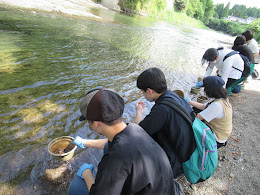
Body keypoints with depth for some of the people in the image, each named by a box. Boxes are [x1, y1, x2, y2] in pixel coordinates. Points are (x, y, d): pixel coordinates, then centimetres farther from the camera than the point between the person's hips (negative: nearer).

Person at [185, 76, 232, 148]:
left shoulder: (217, 105, -33)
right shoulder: (222, 98, -4)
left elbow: (197, 117, -29)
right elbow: (203, 107, 3)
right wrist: (188, 101, 3)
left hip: (217, 137, -9)